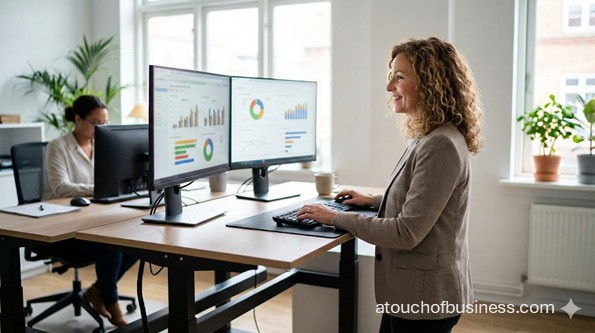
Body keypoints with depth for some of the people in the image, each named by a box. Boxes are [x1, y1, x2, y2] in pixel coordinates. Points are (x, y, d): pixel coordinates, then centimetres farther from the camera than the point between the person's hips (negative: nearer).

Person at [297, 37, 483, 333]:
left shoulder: (440, 145, -24)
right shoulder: (429, 137, 7)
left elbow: (406, 233, -24)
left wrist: (337, 218, -17)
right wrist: (374, 201, 18)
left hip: (424, 297, -9)